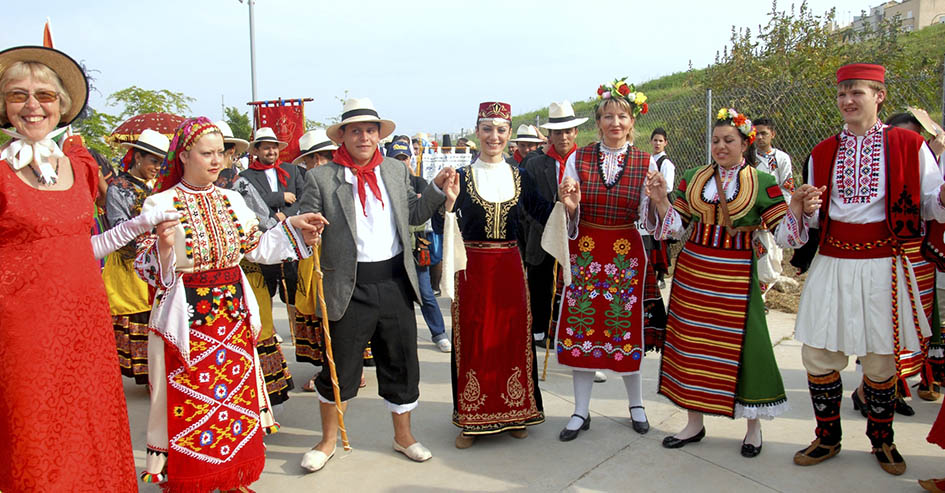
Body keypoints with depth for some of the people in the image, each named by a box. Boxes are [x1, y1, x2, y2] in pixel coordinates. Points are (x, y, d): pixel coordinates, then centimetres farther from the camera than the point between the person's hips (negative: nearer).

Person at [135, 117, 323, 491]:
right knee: (190, 407, 3)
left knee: (237, 398, 12)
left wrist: (293, 227, 5)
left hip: (233, 316, 5)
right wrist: (163, 247, -28)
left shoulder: (231, 199, 8)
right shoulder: (161, 204, -6)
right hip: (187, 320, -4)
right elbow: (146, 269, -8)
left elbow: (256, 249, 12)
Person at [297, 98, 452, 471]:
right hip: (350, 287, -3)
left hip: (395, 282, 4)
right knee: (339, 368, 9)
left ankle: (403, 435, 34)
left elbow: (414, 214, 17)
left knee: (402, 364, 13)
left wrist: (436, 188, 4)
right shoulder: (321, 178, -3)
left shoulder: (396, 170, 10)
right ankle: (328, 441, 32)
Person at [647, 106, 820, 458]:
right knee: (692, 342, 7)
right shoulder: (693, 178, 8)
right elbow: (677, 226, 7)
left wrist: (798, 207, -22)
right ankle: (695, 423, 23)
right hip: (694, 270, 3)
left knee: (742, 344, 0)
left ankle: (754, 426, 22)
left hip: (736, 274, -3)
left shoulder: (762, 183, -1)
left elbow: (783, 233, -5)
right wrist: (660, 200, -8)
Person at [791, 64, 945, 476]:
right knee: (818, 354, 3)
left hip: (882, 263, -2)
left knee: (880, 359, 8)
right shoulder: (822, 153, 9)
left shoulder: (908, 144, 0)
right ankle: (827, 438, 23)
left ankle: (881, 440, 31)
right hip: (832, 262, 3)